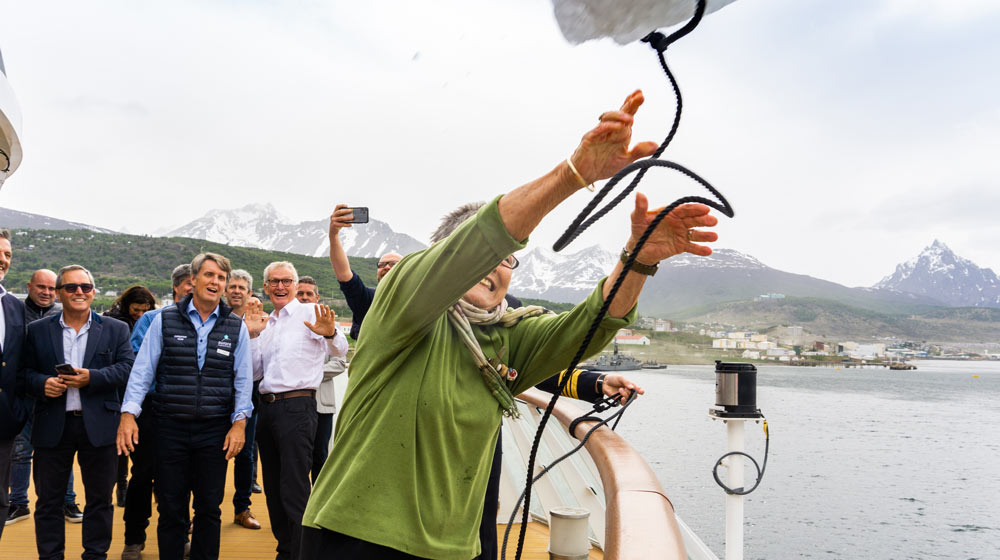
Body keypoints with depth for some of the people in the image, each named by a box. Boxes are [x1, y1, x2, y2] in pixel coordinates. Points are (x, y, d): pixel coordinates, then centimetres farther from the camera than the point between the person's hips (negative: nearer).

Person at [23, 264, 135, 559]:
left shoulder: (116, 329, 6)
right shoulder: (37, 330, 8)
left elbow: (127, 367, -4)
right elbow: (25, 371, 7)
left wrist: (91, 378, -17)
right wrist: (42, 383, -14)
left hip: (98, 425, -1)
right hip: (52, 426, 1)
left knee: (100, 498, 8)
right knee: (49, 500, 10)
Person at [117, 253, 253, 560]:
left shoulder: (236, 327, 5)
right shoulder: (165, 319, 2)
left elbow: (243, 380, 4)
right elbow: (143, 370, 2)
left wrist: (239, 422, -4)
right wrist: (129, 413, -7)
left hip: (215, 430, 1)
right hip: (171, 428, 0)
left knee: (209, 509, 9)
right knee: (170, 508, 8)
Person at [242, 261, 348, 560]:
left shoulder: (310, 313, -4)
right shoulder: (267, 324, 16)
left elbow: (340, 351, -16)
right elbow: (255, 372, 15)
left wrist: (330, 334, -38)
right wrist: (252, 334, 2)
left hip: (297, 406, -8)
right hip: (267, 406, 8)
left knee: (294, 489, -7)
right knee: (273, 487, 16)